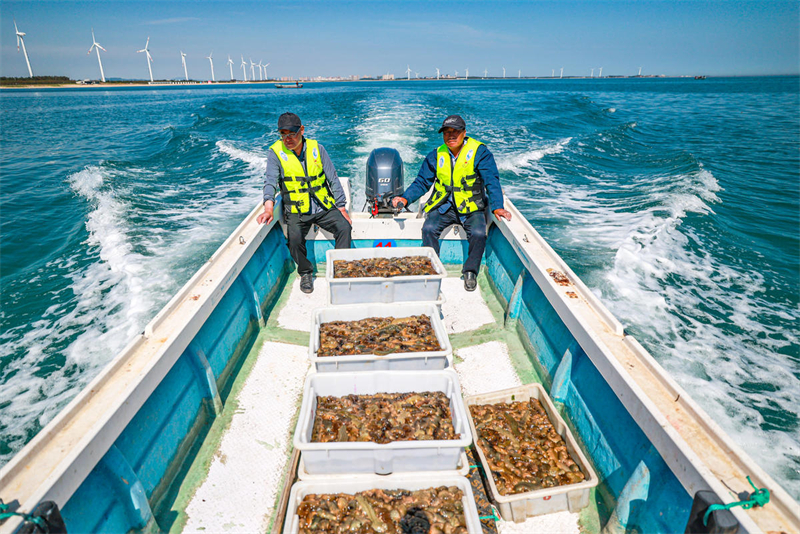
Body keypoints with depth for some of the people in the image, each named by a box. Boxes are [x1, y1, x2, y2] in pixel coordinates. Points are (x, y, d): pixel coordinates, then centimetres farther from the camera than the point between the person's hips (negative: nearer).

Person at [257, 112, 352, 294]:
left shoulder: (317, 148, 3)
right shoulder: (276, 152, -2)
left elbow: (333, 179, 6)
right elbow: (271, 181, -13)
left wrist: (342, 208, 0)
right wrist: (268, 208, -31)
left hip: (324, 207, 2)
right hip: (297, 211, -1)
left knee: (344, 227, -21)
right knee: (294, 238, -27)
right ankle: (305, 273, 1)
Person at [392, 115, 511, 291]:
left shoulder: (479, 152, -4)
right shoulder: (436, 155, 6)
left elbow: (491, 181, -10)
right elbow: (421, 182, 8)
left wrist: (497, 206, -26)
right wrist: (405, 198, -10)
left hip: (472, 207, -2)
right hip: (443, 206, 2)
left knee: (478, 234, -27)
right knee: (428, 229, -24)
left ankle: (470, 272, -2)